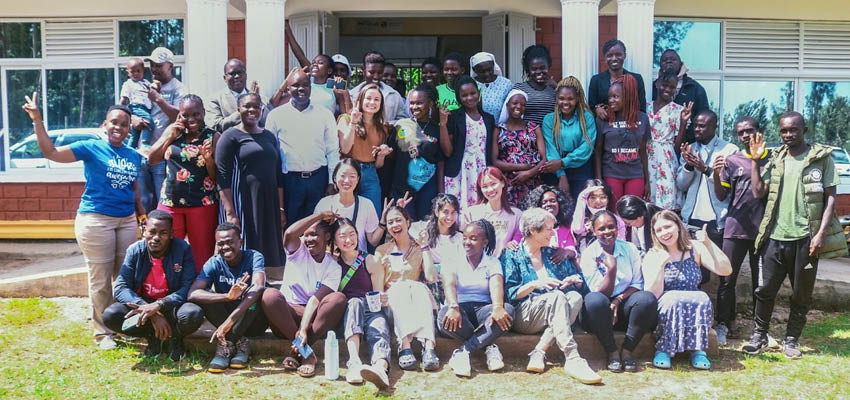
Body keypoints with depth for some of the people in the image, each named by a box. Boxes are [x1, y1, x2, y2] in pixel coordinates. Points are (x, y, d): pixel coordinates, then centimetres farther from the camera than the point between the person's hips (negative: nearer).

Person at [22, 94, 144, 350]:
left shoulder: (134, 156, 11)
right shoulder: (91, 148, -3)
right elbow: (51, 152, -11)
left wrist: (142, 213, 13)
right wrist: (37, 121, -19)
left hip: (127, 220, 5)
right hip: (95, 220, -4)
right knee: (101, 279, 0)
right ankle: (103, 332, 11)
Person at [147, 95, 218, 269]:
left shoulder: (212, 137, -1)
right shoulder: (173, 132, 10)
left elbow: (217, 177, -1)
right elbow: (152, 159, 4)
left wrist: (209, 158, -19)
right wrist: (170, 135, -3)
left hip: (202, 204, -3)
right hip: (169, 203, 4)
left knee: (202, 258, 2)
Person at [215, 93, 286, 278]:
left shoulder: (270, 137, 15)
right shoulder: (230, 137, -2)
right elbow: (223, 177, -10)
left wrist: (281, 208, 11)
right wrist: (230, 213, -17)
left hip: (269, 204, 6)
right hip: (242, 204, -5)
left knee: (270, 251, 5)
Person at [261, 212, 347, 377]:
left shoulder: (334, 268, 2)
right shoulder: (298, 251, 6)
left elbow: (315, 300, -12)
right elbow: (290, 233, -20)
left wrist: (303, 330, -27)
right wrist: (320, 215, -12)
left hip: (314, 320, 0)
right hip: (285, 316, 0)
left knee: (338, 298, -28)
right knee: (270, 294, -32)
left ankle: (298, 351, -31)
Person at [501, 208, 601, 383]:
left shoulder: (554, 255, 21)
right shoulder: (511, 255, 7)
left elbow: (583, 287, 20)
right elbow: (509, 294, -4)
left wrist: (575, 281, -2)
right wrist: (535, 284, -17)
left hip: (553, 315, 5)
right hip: (522, 316, -4)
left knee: (575, 296, -26)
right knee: (557, 296, -32)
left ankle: (539, 352, -32)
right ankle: (572, 359, -43)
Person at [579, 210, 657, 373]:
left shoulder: (630, 249, 5)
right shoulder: (588, 254, -4)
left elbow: (638, 284, 2)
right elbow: (601, 293, -9)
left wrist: (619, 299, -16)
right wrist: (612, 268, -23)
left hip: (624, 307, 3)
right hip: (602, 311, -2)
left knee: (647, 298, -28)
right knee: (594, 299, -37)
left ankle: (626, 351, -17)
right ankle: (612, 353, -21)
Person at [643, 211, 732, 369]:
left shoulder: (695, 248, 4)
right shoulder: (652, 256, -1)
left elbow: (726, 270, -8)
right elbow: (652, 295, -12)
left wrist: (709, 244, -15)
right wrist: (661, 264, -22)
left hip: (695, 307, 2)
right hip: (664, 309, -2)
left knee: (702, 298, -30)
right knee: (673, 299, -34)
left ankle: (697, 349, -21)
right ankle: (663, 349, -23)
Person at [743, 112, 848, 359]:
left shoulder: (822, 157, 0)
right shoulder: (776, 159, 10)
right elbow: (758, 192, 3)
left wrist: (821, 234, -11)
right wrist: (755, 161, -1)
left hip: (805, 239, -2)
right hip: (776, 237, 3)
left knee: (802, 296, 8)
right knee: (765, 290, 4)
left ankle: (791, 340, 21)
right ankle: (759, 336, 19)